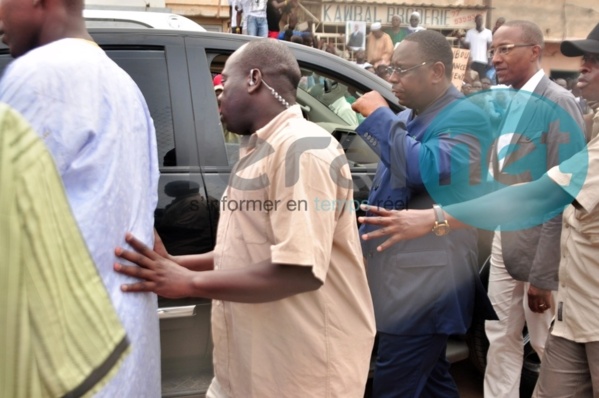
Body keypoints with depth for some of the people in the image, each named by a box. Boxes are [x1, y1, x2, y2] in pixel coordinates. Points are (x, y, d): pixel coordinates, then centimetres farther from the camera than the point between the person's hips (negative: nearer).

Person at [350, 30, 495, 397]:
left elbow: (427, 169, -30)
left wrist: (379, 117, -21)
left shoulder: (466, 117, -13)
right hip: (401, 278, 9)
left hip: (423, 284, -9)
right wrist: (365, 249, 23)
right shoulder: (405, 119, 13)